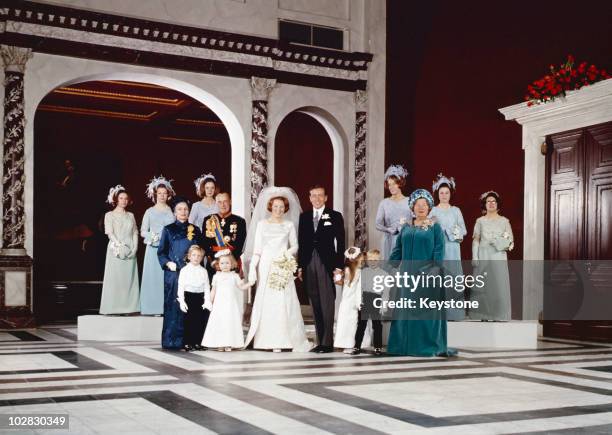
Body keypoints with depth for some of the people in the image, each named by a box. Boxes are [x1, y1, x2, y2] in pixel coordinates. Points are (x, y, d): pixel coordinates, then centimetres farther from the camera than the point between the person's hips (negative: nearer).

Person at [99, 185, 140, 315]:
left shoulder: (130, 215, 16)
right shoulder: (109, 215, 4)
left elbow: (135, 233, 11)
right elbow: (110, 233, -6)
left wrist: (135, 248, -4)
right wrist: (120, 247, -16)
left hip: (130, 252, 4)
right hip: (116, 251, -4)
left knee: (129, 279, 1)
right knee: (115, 278, -5)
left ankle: (128, 306, 3)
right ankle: (113, 307, -3)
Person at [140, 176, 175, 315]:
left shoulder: (172, 211, 10)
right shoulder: (150, 212, 9)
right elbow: (143, 231, 7)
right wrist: (152, 236, -11)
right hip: (154, 248, 0)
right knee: (154, 275, -4)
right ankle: (154, 308, -1)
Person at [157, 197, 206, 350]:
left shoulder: (195, 230, 13)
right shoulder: (168, 230, 6)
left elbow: (201, 250, 16)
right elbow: (161, 252, 4)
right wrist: (168, 263, -12)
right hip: (173, 273, -2)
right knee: (173, 305, -4)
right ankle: (171, 340, 0)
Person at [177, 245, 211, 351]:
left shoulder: (203, 271, 9)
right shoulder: (185, 270, 0)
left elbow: (207, 287, 7)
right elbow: (181, 286, -2)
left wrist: (207, 301, -1)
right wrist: (182, 301, -10)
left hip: (200, 297, 3)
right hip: (188, 296, -3)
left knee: (200, 320, 3)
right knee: (189, 321, 0)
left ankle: (197, 343, 12)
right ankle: (187, 343, 8)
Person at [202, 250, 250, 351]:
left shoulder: (234, 276, 4)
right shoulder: (217, 276, 6)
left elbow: (241, 287, 1)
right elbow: (213, 291, 10)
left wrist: (249, 283, -14)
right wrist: (210, 302, 8)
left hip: (231, 305, -1)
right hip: (219, 304, 1)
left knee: (230, 322, -3)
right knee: (219, 323, -2)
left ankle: (229, 344, 1)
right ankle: (220, 344, 3)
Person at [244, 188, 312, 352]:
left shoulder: (289, 225, 10)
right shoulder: (262, 224, 9)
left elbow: (295, 246, 14)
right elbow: (256, 248, 7)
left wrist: (288, 253, -9)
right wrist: (252, 269, -2)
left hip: (283, 266, 0)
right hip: (266, 266, 0)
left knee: (284, 301, -7)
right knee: (267, 301, -4)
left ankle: (284, 339, -2)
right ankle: (271, 340, -1)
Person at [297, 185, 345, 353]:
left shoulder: (335, 216, 2)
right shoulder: (304, 217, 13)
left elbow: (340, 243, -1)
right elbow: (301, 243, 13)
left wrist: (338, 267, -7)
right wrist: (300, 266, 8)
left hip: (327, 265, -4)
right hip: (309, 265, 4)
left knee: (327, 304, -5)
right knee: (316, 305, 6)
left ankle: (328, 342, -3)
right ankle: (320, 341, 11)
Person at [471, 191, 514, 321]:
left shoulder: (504, 221, 8)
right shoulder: (480, 221, 7)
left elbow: (511, 240, 8)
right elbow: (475, 240, 3)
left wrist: (506, 244, -14)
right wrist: (474, 257, -7)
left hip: (498, 256, 0)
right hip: (483, 255, 0)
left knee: (499, 283, -4)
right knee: (483, 283, -3)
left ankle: (498, 314, 1)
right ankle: (484, 314, 2)